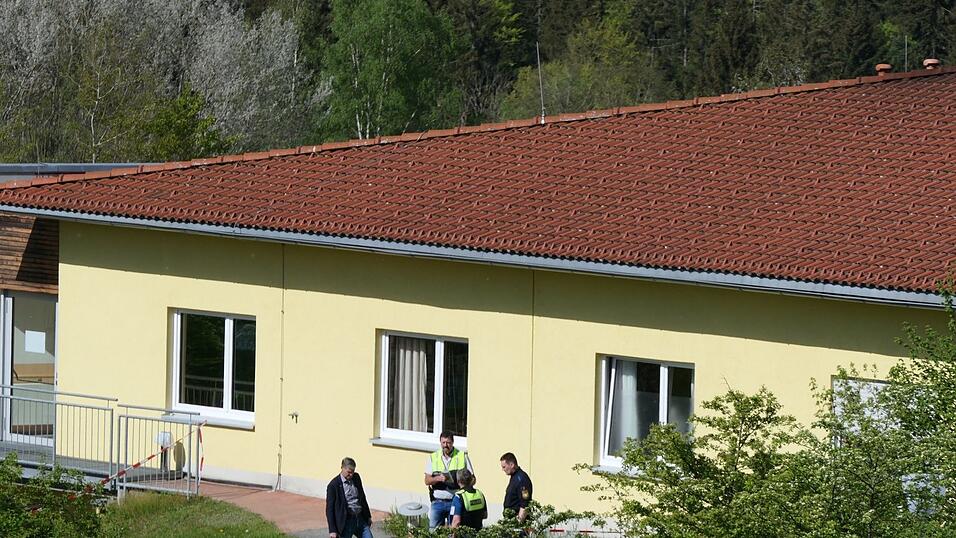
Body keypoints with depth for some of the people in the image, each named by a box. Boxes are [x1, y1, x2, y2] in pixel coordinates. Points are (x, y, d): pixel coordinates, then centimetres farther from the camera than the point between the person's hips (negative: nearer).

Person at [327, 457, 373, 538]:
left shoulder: (356, 478, 7)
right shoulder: (333, 485, -12)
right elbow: (329, 509, -10)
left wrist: (368, 516, 22)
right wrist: (332, 530, -14)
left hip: (360, 519, 6)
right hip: (346, 521, -6)